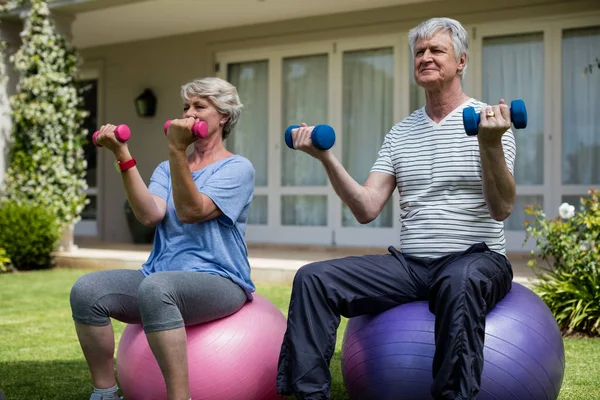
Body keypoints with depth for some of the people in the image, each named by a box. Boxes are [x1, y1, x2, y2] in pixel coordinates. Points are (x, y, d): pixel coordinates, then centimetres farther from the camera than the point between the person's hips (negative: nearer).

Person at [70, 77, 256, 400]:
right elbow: (149, 215, -5)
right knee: (86, 289, -20)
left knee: (156, 286, -38)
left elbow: (191, 211, -16)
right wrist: (122, 155, -11)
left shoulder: (237, 168, 1)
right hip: (160, 275, 6)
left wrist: (177, 150, -24)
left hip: (219, 282, -6)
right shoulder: (168, 168, 17)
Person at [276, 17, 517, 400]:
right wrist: (327, 157, -7)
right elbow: (367, 209, 4)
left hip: (477, 259, -4)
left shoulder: (487, 120, -2)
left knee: (459, 282, -41)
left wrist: (491, 145, -31)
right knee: (313, 278, -14)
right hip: (409, 264, 5)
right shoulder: (401, 132, 13)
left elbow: (501, 209, -15)